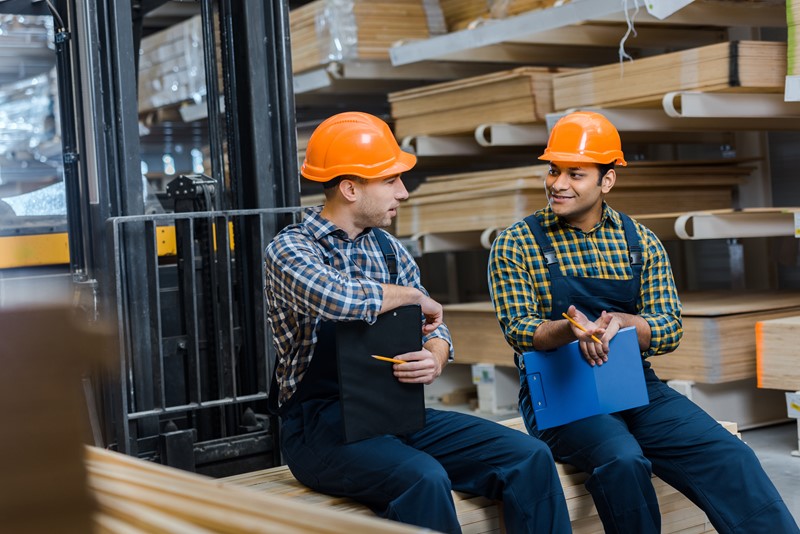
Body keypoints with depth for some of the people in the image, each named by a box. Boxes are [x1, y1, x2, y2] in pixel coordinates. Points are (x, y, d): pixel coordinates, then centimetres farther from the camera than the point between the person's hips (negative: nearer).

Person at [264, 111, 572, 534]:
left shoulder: (389, 248, 13)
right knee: (423, 478, -34)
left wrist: (435, 359, -12)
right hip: (319, 424, -6)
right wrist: (413, 295, -12)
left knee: (530, 458, -10)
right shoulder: (289, 248, -8)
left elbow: (434, 327, 14)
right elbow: (339, 299, -31)